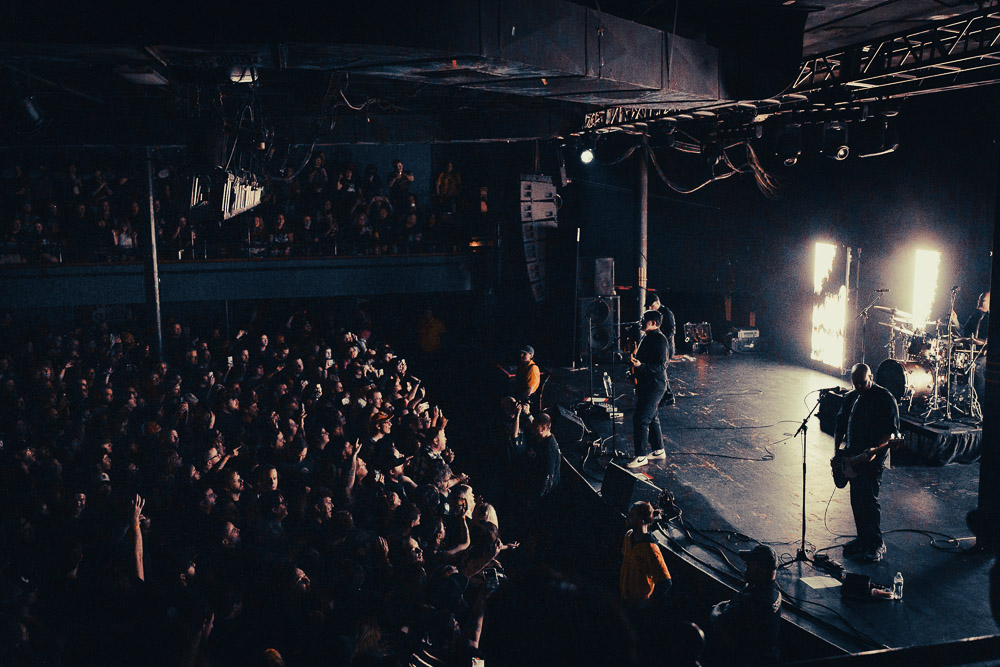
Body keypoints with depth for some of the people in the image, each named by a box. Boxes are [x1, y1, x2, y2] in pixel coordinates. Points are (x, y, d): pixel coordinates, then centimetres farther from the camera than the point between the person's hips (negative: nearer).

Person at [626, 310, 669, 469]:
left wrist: (641, 365, -34)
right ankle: (659, 450, 30)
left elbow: (661, 366, -24)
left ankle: (641, 456, -5)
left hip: (654, 386, -11)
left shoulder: (659, 339, -18)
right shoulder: (646, 337, 14)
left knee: (640, 419, -11)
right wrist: (634, 359, 17)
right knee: (651, 417, 18)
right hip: (645, 384, 11)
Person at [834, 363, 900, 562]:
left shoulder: (885, 398, -8)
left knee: (869, 500, -8)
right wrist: (837, 450, 8)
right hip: (853, 457, 7)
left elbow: (892, 431, -11)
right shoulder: (850, 398, 13)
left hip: (873, 459, -7)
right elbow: (841, 426, 19)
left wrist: (875, 449, -24)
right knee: (856, 500, 11)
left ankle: (876, 544, 3)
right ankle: (863, 539, 24)